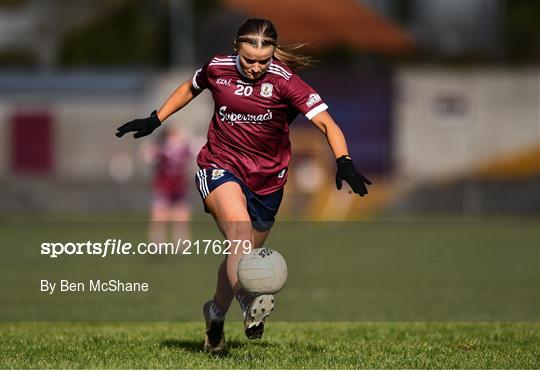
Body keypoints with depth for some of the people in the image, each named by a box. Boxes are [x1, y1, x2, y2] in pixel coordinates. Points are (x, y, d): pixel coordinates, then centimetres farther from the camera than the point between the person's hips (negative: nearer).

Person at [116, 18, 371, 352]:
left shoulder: (284, 81, -13)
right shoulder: (217, 69, -5)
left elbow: (327, 123, -19)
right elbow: (190, 89, 19)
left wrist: (344, 162, -34)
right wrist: (155, 120, 17)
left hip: (267, 179, 1)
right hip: (220, 166, -1)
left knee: (241, 252, 11)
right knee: (239, 228, -31)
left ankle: (216, 315, 38)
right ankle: (250, 302, -51)